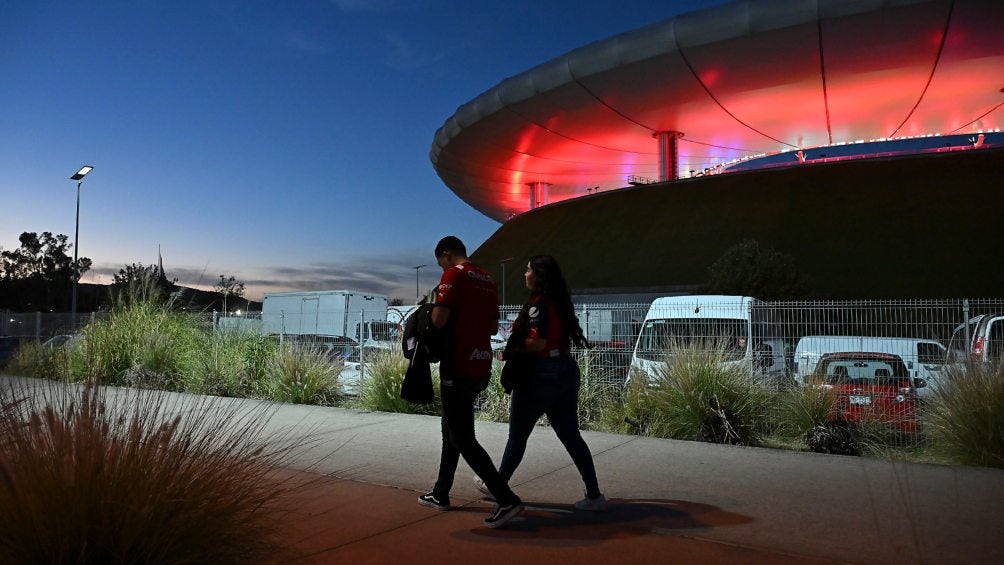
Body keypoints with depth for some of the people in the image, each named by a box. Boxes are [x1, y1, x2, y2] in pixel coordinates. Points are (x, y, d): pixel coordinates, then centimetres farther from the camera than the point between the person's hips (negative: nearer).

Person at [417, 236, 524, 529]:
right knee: (452, 430, 20)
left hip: (458, 367, -9)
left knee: (462, 438, -2)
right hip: (481, 367, 9)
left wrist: (435, 302, 1)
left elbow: (439, 319, -20)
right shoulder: (487, 280, 13)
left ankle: (506, 499, -6)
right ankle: (441, 494, 29)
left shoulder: (454, 275, -11)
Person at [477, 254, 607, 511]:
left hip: (541, 374, -8)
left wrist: (513, 347, -9)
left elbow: (537, 343, -26)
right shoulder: (560, 303, 10)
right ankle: (594, 495, 8)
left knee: (518, 436, 10)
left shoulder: (538, 304, -16)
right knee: (571, 436, 10)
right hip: (566, 370, 8)